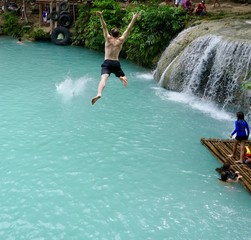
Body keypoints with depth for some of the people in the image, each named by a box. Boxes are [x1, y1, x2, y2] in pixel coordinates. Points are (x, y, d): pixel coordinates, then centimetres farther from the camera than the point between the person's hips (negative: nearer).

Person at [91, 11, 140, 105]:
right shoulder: (121, 40, 7)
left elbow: (104, 28, -3)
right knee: (124, 79, 19)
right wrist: (134, 19, 12)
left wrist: (101, 17, -10)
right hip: (116, 63, 1)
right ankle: (122, 78, -21)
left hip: (107, 63, -1)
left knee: (103, 78, -23)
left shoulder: (108, 39, 5)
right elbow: (128, 29, 10)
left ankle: (99, 94, -50)